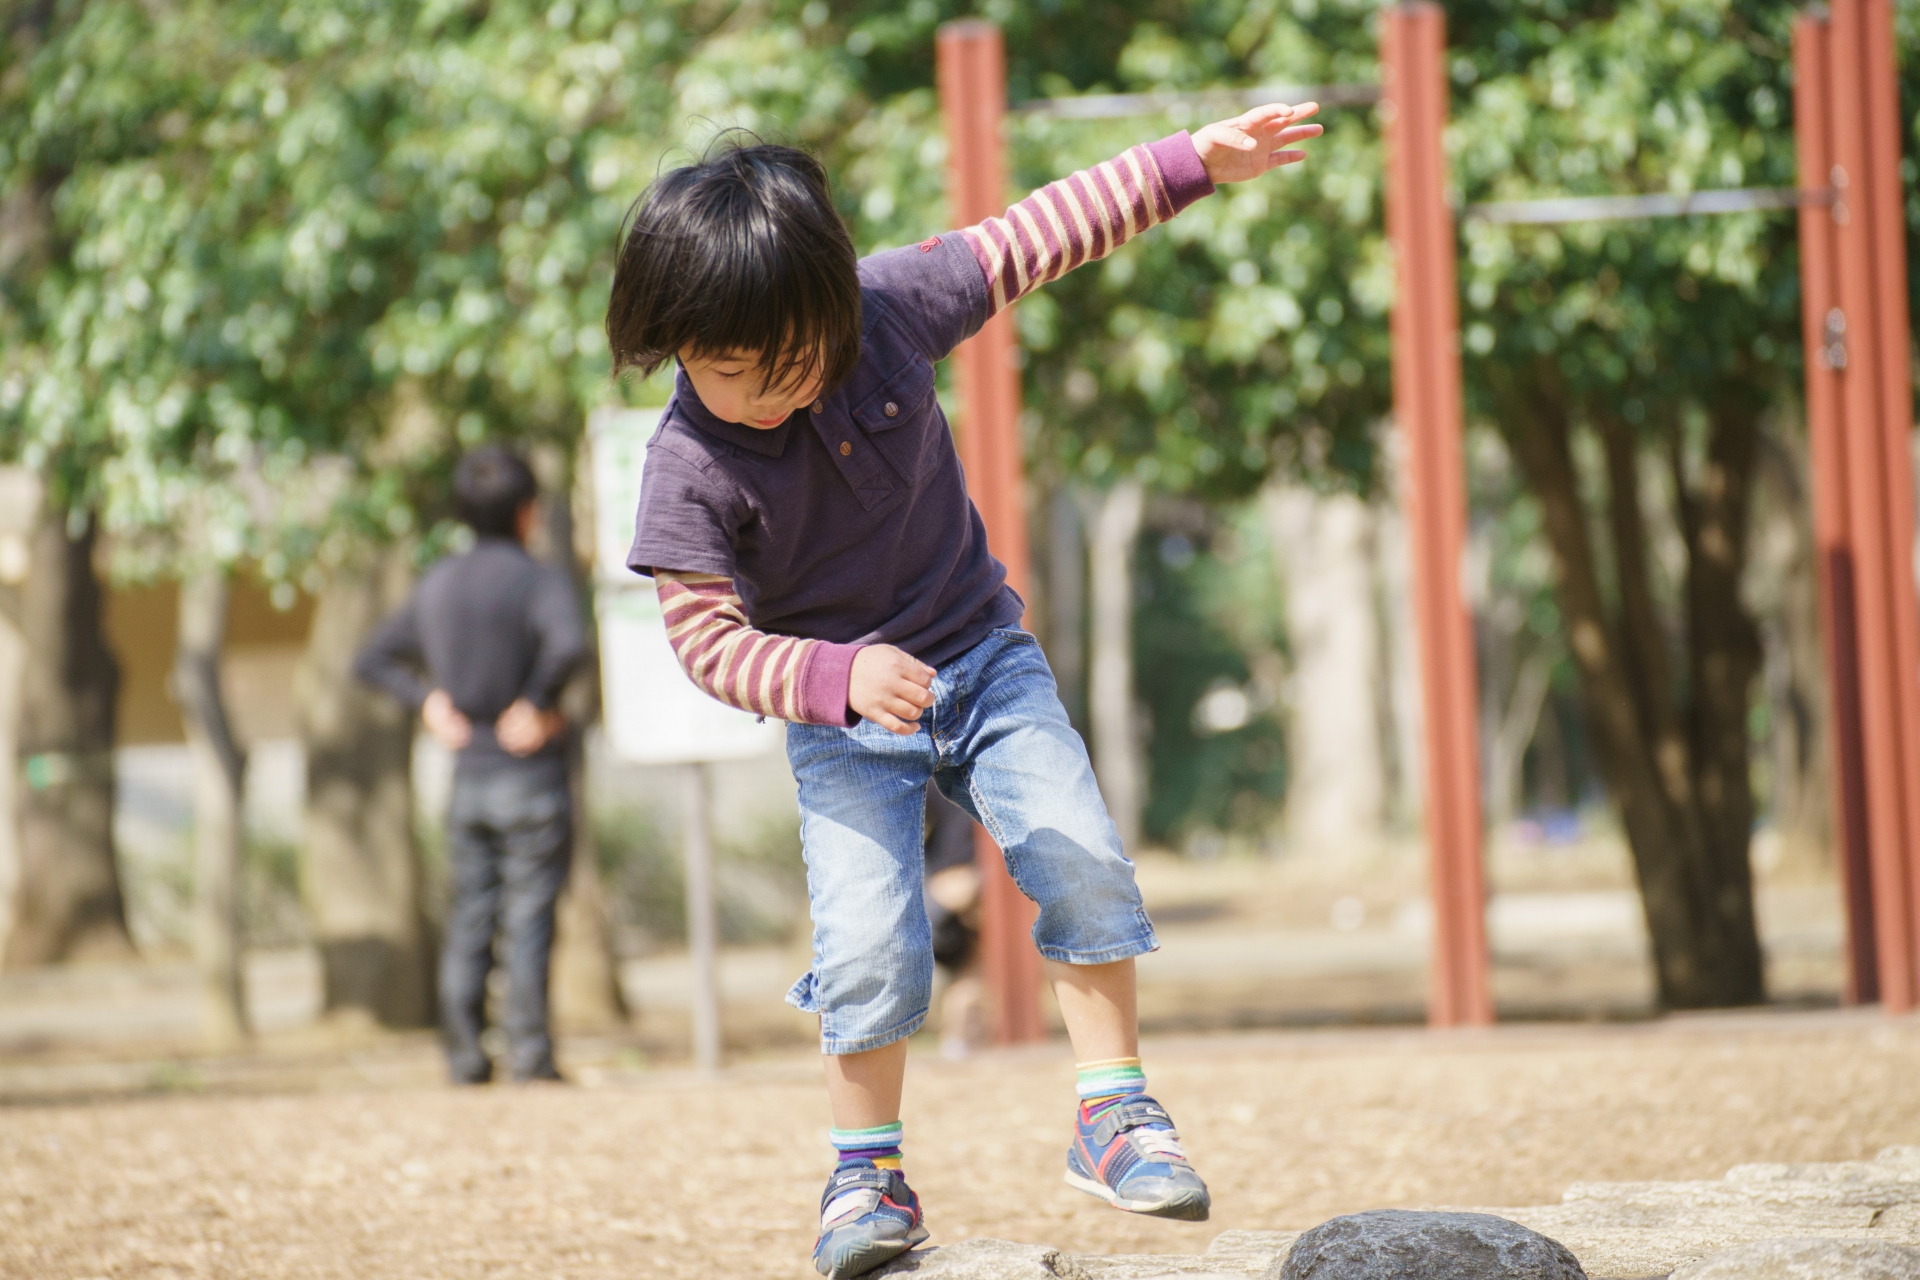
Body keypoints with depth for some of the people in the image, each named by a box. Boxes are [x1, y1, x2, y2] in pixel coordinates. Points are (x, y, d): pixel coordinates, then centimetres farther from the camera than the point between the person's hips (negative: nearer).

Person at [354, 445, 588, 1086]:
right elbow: (568, 643, -31)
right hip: (532, 775, -5)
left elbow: (372, 660, 15)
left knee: (468, 919, 9)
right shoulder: (539, 578, -10)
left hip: (467, 772, 5)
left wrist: (429, 702, 8)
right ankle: (529, 1051, -4)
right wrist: (537, 702, -17)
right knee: (529, 919, -2)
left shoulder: (437, 584, 9)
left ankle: (464, 1051, 6)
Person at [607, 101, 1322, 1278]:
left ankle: (1115, 1112, -2)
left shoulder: (884, 308, -15)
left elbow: (1029, 240, -4)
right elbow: (709, 638, -18)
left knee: (1082, 855, -18)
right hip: (843, 713, -2)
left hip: (982, 655, 2)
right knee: (868, 945, -17)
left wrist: (1194, 162, -4)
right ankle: (869, 1175, 5)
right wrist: (841, 677, -35)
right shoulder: (691, 469, -21)